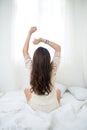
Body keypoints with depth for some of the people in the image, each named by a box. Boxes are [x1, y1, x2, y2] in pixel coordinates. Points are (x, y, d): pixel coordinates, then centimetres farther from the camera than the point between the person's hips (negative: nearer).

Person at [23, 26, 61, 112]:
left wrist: (30, 33, -7)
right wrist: (42, 40, -20)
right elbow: (58, 48, -13)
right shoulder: (52, 69, -23)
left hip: (35, 107, 0)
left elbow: (25, 51, -7)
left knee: (26, 90, 29)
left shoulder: (32, 68, -22)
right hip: (52, 107, 0)